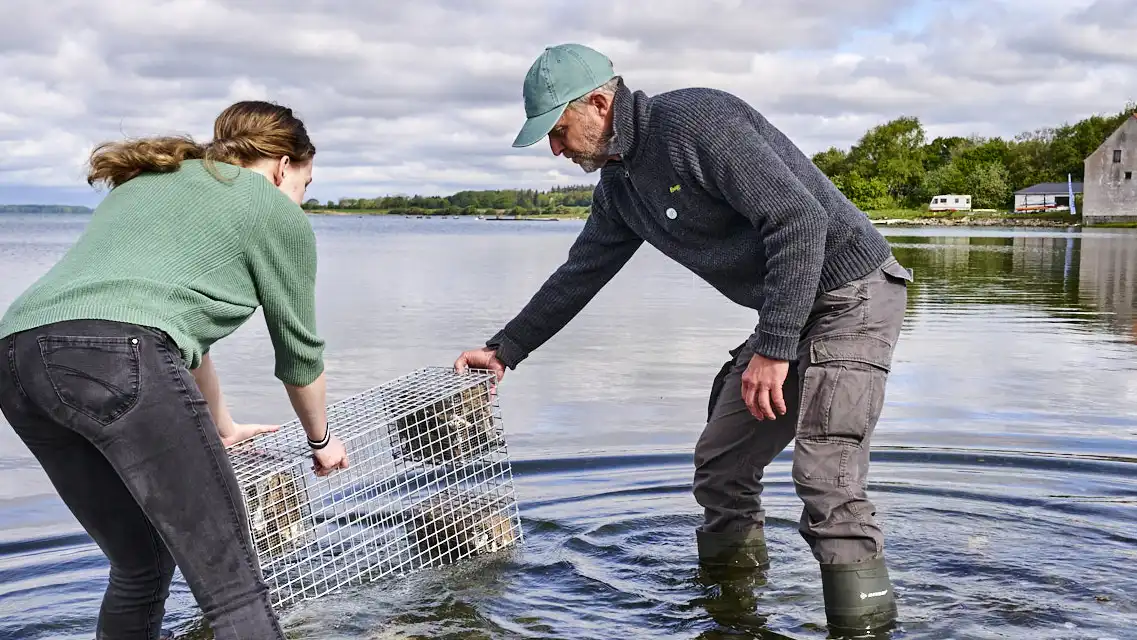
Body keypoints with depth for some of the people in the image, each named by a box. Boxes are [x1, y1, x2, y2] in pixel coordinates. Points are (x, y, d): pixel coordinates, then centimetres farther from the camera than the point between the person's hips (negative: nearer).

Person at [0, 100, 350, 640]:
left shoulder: (146, 181, 35)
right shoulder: (277, 212, 16)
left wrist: (222, 428, 54)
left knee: (141, 567, 22)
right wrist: (321, 439, 41)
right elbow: (298, 350, 23)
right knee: (233, 586, -1)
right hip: (118, 359, -8)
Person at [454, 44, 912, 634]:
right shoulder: (619, 186, 9)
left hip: (851, 292, -9)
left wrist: (774, 349, -26)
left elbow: (800, 219, -25)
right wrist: (504, 350, 24)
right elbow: (577, 276, 22)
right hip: (784, 315, 9)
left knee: (826, 481, -18)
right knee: (719, 467, 9)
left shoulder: (696, 120, -20)